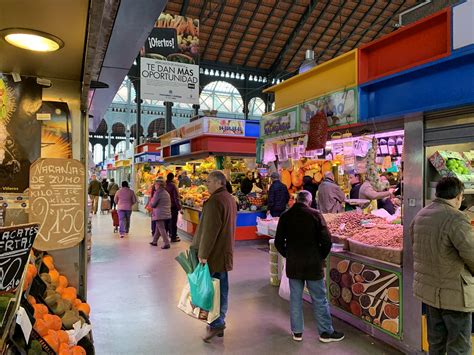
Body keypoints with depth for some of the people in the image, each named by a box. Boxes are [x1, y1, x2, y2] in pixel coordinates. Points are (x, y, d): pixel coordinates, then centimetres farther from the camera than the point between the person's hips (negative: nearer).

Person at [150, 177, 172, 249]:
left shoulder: (158, 193, -14)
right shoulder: (166, 193, 11)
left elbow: (153, 205, -11)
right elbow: (169, 203, 15)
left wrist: (151, 201, 9)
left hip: (159, 214, -8)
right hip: (166, 213, 8)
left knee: (161, 229, -4)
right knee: (158, 228, 20)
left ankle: (167, 243, -7)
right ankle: (154, 241, 31)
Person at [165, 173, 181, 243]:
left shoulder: (165, 185, 1)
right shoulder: (173, 185, -16)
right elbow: (176, 197, -17)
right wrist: (179, 206, -12)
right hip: (173, 206, -6)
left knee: (167, 221, 16)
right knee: (173, 222, 1)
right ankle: (173, 237, 5)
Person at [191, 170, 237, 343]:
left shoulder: (214, 201, -20)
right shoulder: (230, 198, 11)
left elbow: (210, 230, -24)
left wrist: (203, 254, -20)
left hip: (213, 254, -9)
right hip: (225, 253, 9)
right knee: (222, 288, 15)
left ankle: (216, 324, 8)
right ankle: (219, 322, 26)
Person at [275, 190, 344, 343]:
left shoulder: (285, 216, -2)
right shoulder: (315, 214, -10)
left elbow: (279, 242, 2)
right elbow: (327, 241, -12)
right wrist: (321, 257, 4)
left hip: (293, 265, 3)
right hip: (313, 265, -3)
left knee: (295, 299, 13)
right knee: (319, 299, 10)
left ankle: (297, 332, 23)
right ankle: (326, 332, 21)